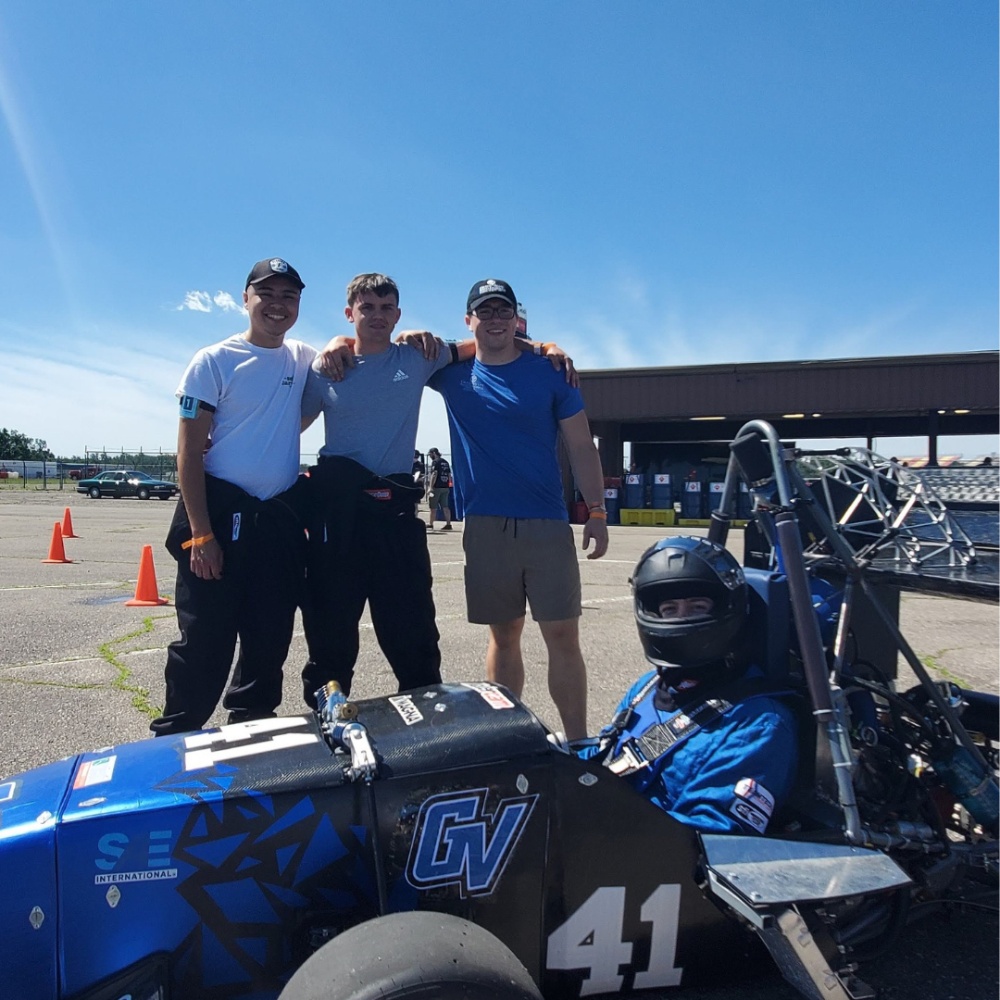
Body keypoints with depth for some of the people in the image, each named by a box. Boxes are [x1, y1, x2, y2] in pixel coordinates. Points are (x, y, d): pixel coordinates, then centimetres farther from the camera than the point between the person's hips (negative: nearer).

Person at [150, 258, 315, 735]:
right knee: (204, 641, 0)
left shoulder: (303, 358, 9)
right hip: (220, 512, -4)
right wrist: (201, 534, -13)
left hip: (281, 517, 4)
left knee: (270, 642, 11)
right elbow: (189, 452, -6)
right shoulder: (214, 360, -3)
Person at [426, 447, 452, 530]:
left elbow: (434, 474, -17)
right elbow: (449, 475, 16)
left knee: (433, 507, 4)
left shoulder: (435, 462, -8)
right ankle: (448, 524, -1)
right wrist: (448, 484, 20)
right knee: (445, 506, 5)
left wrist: (431, 487, -18)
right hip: (445, 487, 7)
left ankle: (431, 524, 12)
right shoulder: (445, 462, 15)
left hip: (437, 487, -7)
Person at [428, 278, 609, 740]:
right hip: (485, 526, 2)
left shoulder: (549, 372, 4)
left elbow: (581, 447, 5)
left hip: (547, 525, -1)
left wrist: (596, 512, -2)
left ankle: (578, 743, 8)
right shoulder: (453, 371, 8)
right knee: (503, 634, 10)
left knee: (563, 636, -2)